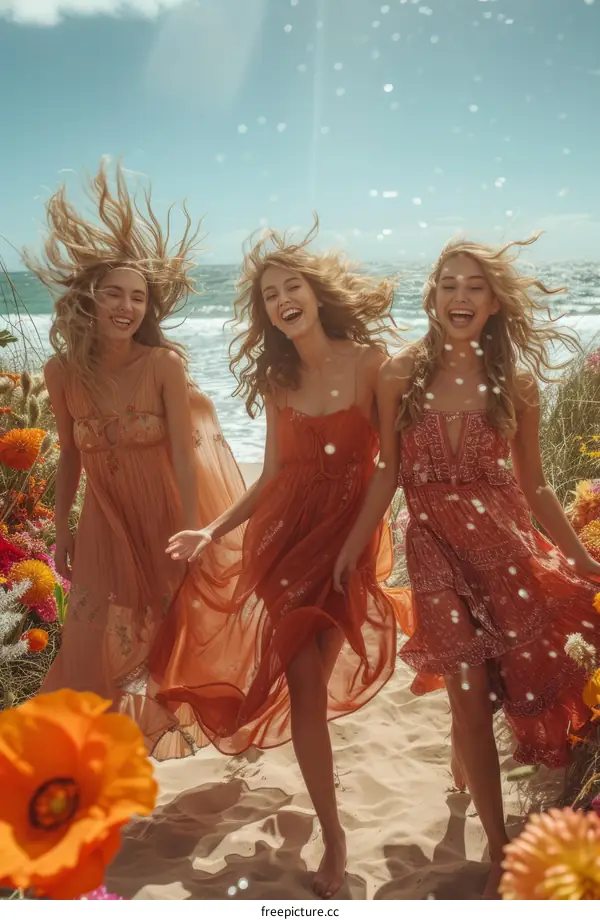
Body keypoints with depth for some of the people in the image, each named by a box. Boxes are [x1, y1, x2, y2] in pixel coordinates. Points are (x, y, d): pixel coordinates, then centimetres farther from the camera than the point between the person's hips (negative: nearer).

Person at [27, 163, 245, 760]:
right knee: (95, 650, 1)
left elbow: (186, 455, -15)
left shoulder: (163, 364, -16)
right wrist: (61, 532, 9)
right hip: (105, 525, 2)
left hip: (166, 518, -1)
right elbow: (70, 456, 4)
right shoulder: (62, 371, -7)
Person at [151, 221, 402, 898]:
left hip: (347, 533, -3)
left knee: (310, 676, 0)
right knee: (303, 684, 0)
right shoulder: (276, 379, 6)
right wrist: (212, 532, 4)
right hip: (282, 532, 3)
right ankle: (332, 836, 19)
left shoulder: (370, 362, -7)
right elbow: (271, 476, 9)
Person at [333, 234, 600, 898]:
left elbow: (533, 485, 4)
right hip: (434, 546, -1)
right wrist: (353, 545, -5)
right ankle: (501, 852, 17)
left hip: (505, 541, 2)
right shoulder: (401, 375, -4)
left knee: (479, 687, 8)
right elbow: (389, 472, 0)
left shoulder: (516, 382, -1)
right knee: (471, 694, 0)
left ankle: (463, 757, 46)